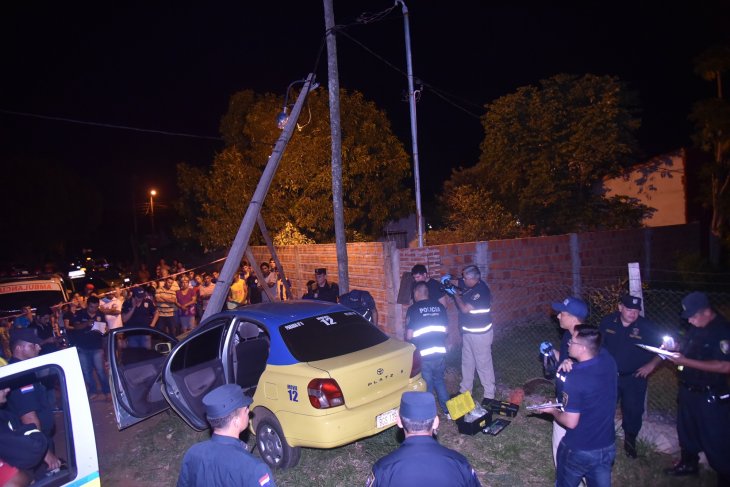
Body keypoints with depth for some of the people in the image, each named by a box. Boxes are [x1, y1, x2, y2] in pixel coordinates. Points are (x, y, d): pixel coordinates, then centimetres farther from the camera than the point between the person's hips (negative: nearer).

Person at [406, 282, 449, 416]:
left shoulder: (413, 309, -8)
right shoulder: (439, 306, 5)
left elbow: (409, 336, -9)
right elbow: (446, 330, 10)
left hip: (423, 354, -4)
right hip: (440, 352, 4)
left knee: (427, 385, 10)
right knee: (439, 381, 23)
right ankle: (448, 410, 27)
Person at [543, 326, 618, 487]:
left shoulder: (575, 378, -31)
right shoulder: (608, 360, -11)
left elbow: (570, 422, -23)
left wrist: (553, 411, -6)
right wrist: (571, 363, -1)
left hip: (579, 450, -5)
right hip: (608, 447, 5)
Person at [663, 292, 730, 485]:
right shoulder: (696, 328, 5)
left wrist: (686, 362, -27)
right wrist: (674, 351, -3)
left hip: (710, 396, -8)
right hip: (688, 390, 8)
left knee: (714, 440, 3)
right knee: (686, 430, 22)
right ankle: (688, 463, 41)